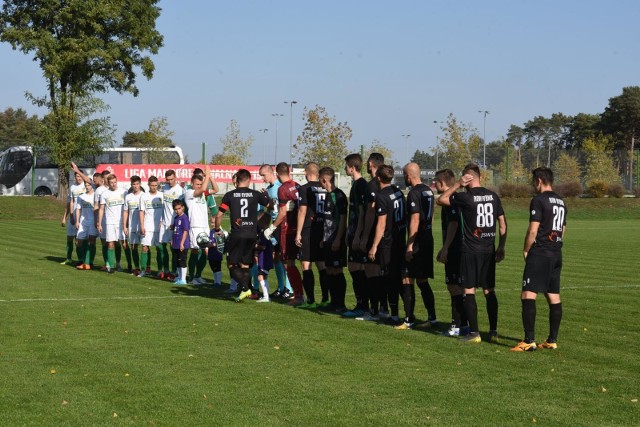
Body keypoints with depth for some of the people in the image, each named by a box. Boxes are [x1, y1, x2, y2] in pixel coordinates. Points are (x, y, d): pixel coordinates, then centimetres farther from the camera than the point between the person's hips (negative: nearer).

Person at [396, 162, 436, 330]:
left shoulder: (414, 193, -15)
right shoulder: (428, 191, 13)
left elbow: (415, 219, -20)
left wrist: (409, 245, -19)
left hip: (417, 242, -9)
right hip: (428, 241, 9)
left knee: (407, 280, -3)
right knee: (422, 281, 13)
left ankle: (409, 319, -3)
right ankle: (432, 318, 13)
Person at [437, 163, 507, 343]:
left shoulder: (465, 197, -11)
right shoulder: (493, 196, 5)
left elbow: (441, 200, 1)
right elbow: (502, 223, 10)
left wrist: (457, 185, 0)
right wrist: (501, 247, 18)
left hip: (470, 251, -5)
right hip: (489, 250, 5)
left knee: (469, 291, 1)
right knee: (489, 291, 10)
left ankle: (474, 333, 0)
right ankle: (493, 331, 10)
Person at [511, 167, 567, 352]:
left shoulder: (539, 200, -11)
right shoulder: (561, 202, 15)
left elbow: (533, 230, -14)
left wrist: (526, 250, -2)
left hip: (539, 254, -9)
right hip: (556, 254, 9)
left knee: (528, 295, -9)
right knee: (554, 297, 10)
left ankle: (529, 340, -15)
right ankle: (552, 340, 14)